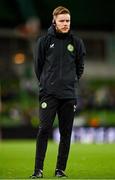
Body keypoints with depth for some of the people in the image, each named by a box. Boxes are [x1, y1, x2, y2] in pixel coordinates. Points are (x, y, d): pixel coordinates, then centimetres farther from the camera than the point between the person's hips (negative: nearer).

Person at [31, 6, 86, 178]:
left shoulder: (77, 42, 6)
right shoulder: (44, 41, 1)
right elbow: (38, 65, 10)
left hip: (69, 95, 2)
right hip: (48, 94, -2)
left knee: (66, 133, 3)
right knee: (44, 130, -9)